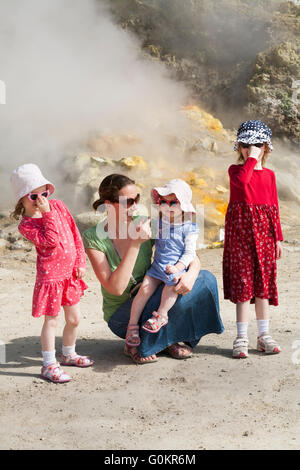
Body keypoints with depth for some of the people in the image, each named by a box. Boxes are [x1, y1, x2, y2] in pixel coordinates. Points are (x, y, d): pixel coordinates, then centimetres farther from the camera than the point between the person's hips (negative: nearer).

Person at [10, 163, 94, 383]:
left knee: (74, 318, 16)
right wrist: (47, 214, -26)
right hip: (50, 275, -6)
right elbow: (50, 240, -26)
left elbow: (75, 233, 6)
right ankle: (49, 365, 14)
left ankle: (69, 354, 37)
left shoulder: (58, 205, 2)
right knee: (51, 321, 1)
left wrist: (81, 262, 4)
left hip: (70, 273, 6)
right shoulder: (26, 224, -13)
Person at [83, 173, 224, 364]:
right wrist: (136, 243, -31)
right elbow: (116, 288, -27)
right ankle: (136, 344, -7)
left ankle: (167, 340, -1)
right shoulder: (93, 238, -18)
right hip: (122, 315, -4)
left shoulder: (145, 225, -9)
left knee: (206, 279, -14)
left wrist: (192, 273, -29)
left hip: (152, 302, 5)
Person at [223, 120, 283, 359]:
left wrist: (278, 237, 7)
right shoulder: (235, 169, 4)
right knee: (243, 281, -3)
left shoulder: (269, 174, 12)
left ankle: (264, 335, 17)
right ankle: (242, 338, 4)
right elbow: (241, 180, -23)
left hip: (264, 232, 3)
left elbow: (273, 207, 11)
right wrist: (251, 159, -13)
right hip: (240, 230, -3)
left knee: (263, 283, 7)